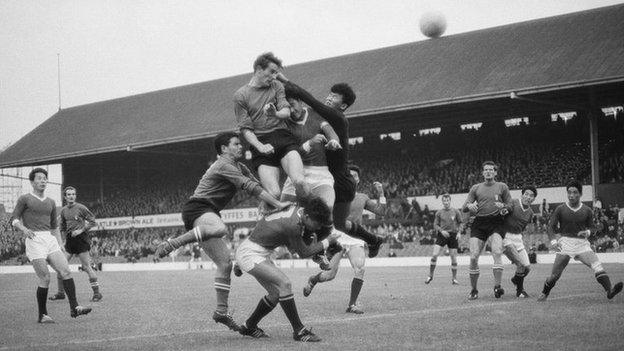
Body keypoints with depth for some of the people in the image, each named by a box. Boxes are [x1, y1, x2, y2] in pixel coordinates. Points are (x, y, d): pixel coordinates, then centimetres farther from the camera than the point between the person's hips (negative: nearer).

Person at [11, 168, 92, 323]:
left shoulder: (51, 202, 20)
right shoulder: (25, 199, 5)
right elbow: (14, 219, 0)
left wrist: (60, 245, 18)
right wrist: (24, 229, -20)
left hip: (50, 239, 5)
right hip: (34, 240, -5)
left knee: (65, 271, -12)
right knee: (45, 278, -11)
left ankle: (74, 308, -15)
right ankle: (42, 315, 1)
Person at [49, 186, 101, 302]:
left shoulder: (81, 208, -5)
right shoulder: (63, 210, 12)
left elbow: (92, 221, -4)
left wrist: (81, 230, -12)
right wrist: (64, 239, 14)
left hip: (81, 239, -6)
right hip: (69, 241, 6)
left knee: (87, 267, -8)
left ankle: (97, 292, -2)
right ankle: (60, 293, 13)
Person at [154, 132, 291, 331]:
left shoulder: (239, 167, 20)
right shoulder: (224, 165, -11)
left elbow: (255, 186, 23)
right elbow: (250, 187, -19)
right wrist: (278, 204, -20)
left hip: (208, 213, 10)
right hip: (197, 210, -10)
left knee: (225, 263, 5)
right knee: (220, 228, -42)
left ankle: (221, 311, 8)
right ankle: (171, 244, -34)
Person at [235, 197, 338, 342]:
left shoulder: (297, 210, -2)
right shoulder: (293, 224, -28)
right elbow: (303, 252, -12)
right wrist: (327, 242, -5)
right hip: (250, 254, -10)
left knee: (276, 292, 10)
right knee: (284, 284, -20)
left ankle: (248, 327, 24)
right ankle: (298, 331, -14)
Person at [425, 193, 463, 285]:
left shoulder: (456, 212, 4)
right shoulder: (439, 213, 4)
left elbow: (460, 223, 10)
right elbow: (435, 225, 6)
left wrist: (459, 232, -5)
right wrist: (441, 231, -11)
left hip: (453, 235, 0)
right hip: (442, 235, 0)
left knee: (453, 258, 1)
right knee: (434, 255, -12)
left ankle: (454, 278, 14)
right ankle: (430, 275, 0)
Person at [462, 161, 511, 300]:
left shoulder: (502, 186, 12)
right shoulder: (476, 188, 17)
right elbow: (464, 208, 14)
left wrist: (503, 206, -11)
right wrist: (469, 205, -9)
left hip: (495, 223, -2)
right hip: (478, 224, 2)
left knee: (497, 252, -25)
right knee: (473, 257, -9)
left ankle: (497, 286, -23)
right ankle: (474, 290, 3)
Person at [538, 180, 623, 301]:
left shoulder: (587, 211, 6)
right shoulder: (560, 209, 2)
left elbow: (591, 226, 14)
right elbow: (551, 226, 3)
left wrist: (588, 232, -10)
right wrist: (553, 241, -13)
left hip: (582, 243, 1)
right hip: (565, 242, -1)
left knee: (597, 265, -21)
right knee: (555, 273, -2)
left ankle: (609, 291, -33)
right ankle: (544, 294, 22)